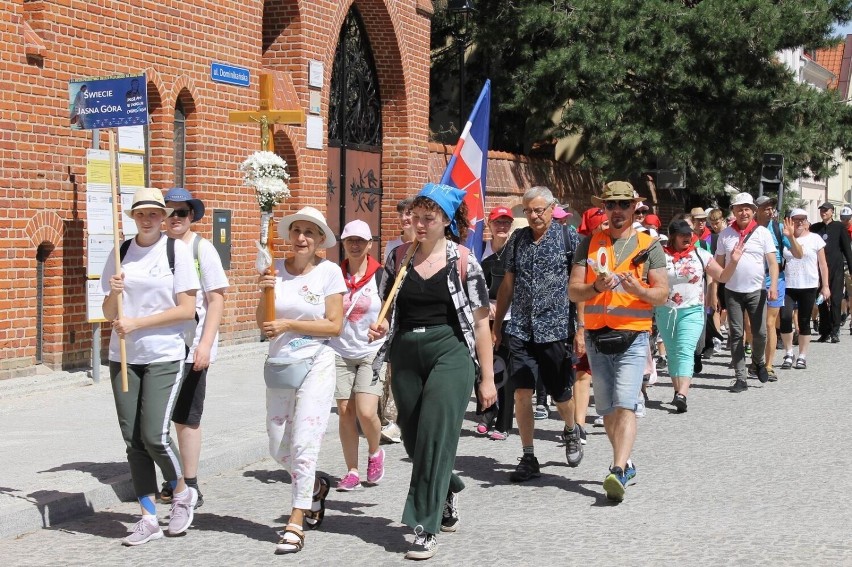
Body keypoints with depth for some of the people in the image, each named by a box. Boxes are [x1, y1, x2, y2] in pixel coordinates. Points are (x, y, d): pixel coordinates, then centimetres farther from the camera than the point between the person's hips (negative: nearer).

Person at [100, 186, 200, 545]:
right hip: (124, 357, 4)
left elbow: (186, 310, -9)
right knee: (133, 439, 3)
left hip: (164, 357, -4)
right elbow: (109, 314, 10)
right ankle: (148, 518, 12)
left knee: (154, 435, -11)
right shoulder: (121, 252, 7)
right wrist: (114, 293, -12)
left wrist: (137, 323, -14)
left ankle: (182, 493, 16)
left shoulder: (176, 250, -4)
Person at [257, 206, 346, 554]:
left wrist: (289, 325, -14)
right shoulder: (276, 270, 2)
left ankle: (296, 524, -3)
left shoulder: (329, 272, -6)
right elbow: (263, 324, 2)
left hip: (316, 364, -4)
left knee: (304, 442, -10)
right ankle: (316, 487, 39)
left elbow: (335, 326, -9)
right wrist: (266, 293, -14)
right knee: (278, 447, 11)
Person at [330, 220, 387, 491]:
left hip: (372, 353, -3)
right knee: (345, 413, 2)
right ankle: (352, 471, 12)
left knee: (366, 412, -12)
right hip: (340, 353, 3)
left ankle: (375, 453, 17)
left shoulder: (381, 276, -2)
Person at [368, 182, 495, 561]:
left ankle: (427, 527, -6)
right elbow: (389, 311, 18)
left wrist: (487, 378, -3)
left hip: (450, 353, -4)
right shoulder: (399, 259, 8)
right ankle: (448, 492, 39)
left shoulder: (463, 262, -2)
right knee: (414, 440, 10)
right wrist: (380, 327, -6)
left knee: (435, 437, -12)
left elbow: (480, 321, -1)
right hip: (406, 356, 5)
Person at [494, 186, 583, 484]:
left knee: (561, 394, 8)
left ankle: (571, 431, 40)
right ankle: (528, 458, 3)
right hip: (520, 329, 3)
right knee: (521, 393, -5)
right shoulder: (517, 239, 9)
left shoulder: (567, 238, -2)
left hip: (555, 328, -3)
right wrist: (496, 325, 15)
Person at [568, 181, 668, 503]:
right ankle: (626, 464, 26)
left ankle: (618, 472, -26)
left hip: (633, 336, -3)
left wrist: (637, 289, -20)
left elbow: (662, 294, 0)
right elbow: (573, 291, 3)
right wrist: (596, 287, -18)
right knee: (606, 409, 10)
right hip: (597, 337, 4)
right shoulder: (590, 245, 8)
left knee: (625, 406, -17)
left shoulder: (649, 246, 4)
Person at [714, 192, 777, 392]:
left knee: (760, 332, -2)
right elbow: (719, 264, 9)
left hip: (756, 291, -1)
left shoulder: (762, 233, 1)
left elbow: (772, 261, -3)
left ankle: (758, 361, 30)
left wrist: (773, 285, -16)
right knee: (735, 335, 2)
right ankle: (740, 378, 7)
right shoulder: (725, 234, 6)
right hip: (732, 291, 1)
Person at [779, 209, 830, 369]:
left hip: (809, 287, 0)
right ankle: (788, 353, 2)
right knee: (785, 317, -14)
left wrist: (825, 285, 1)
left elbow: (822, 264, 4)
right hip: (787, 286, 0)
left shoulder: (815, 239, 3)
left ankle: (802, 356, 14)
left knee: (804, 322, 4)